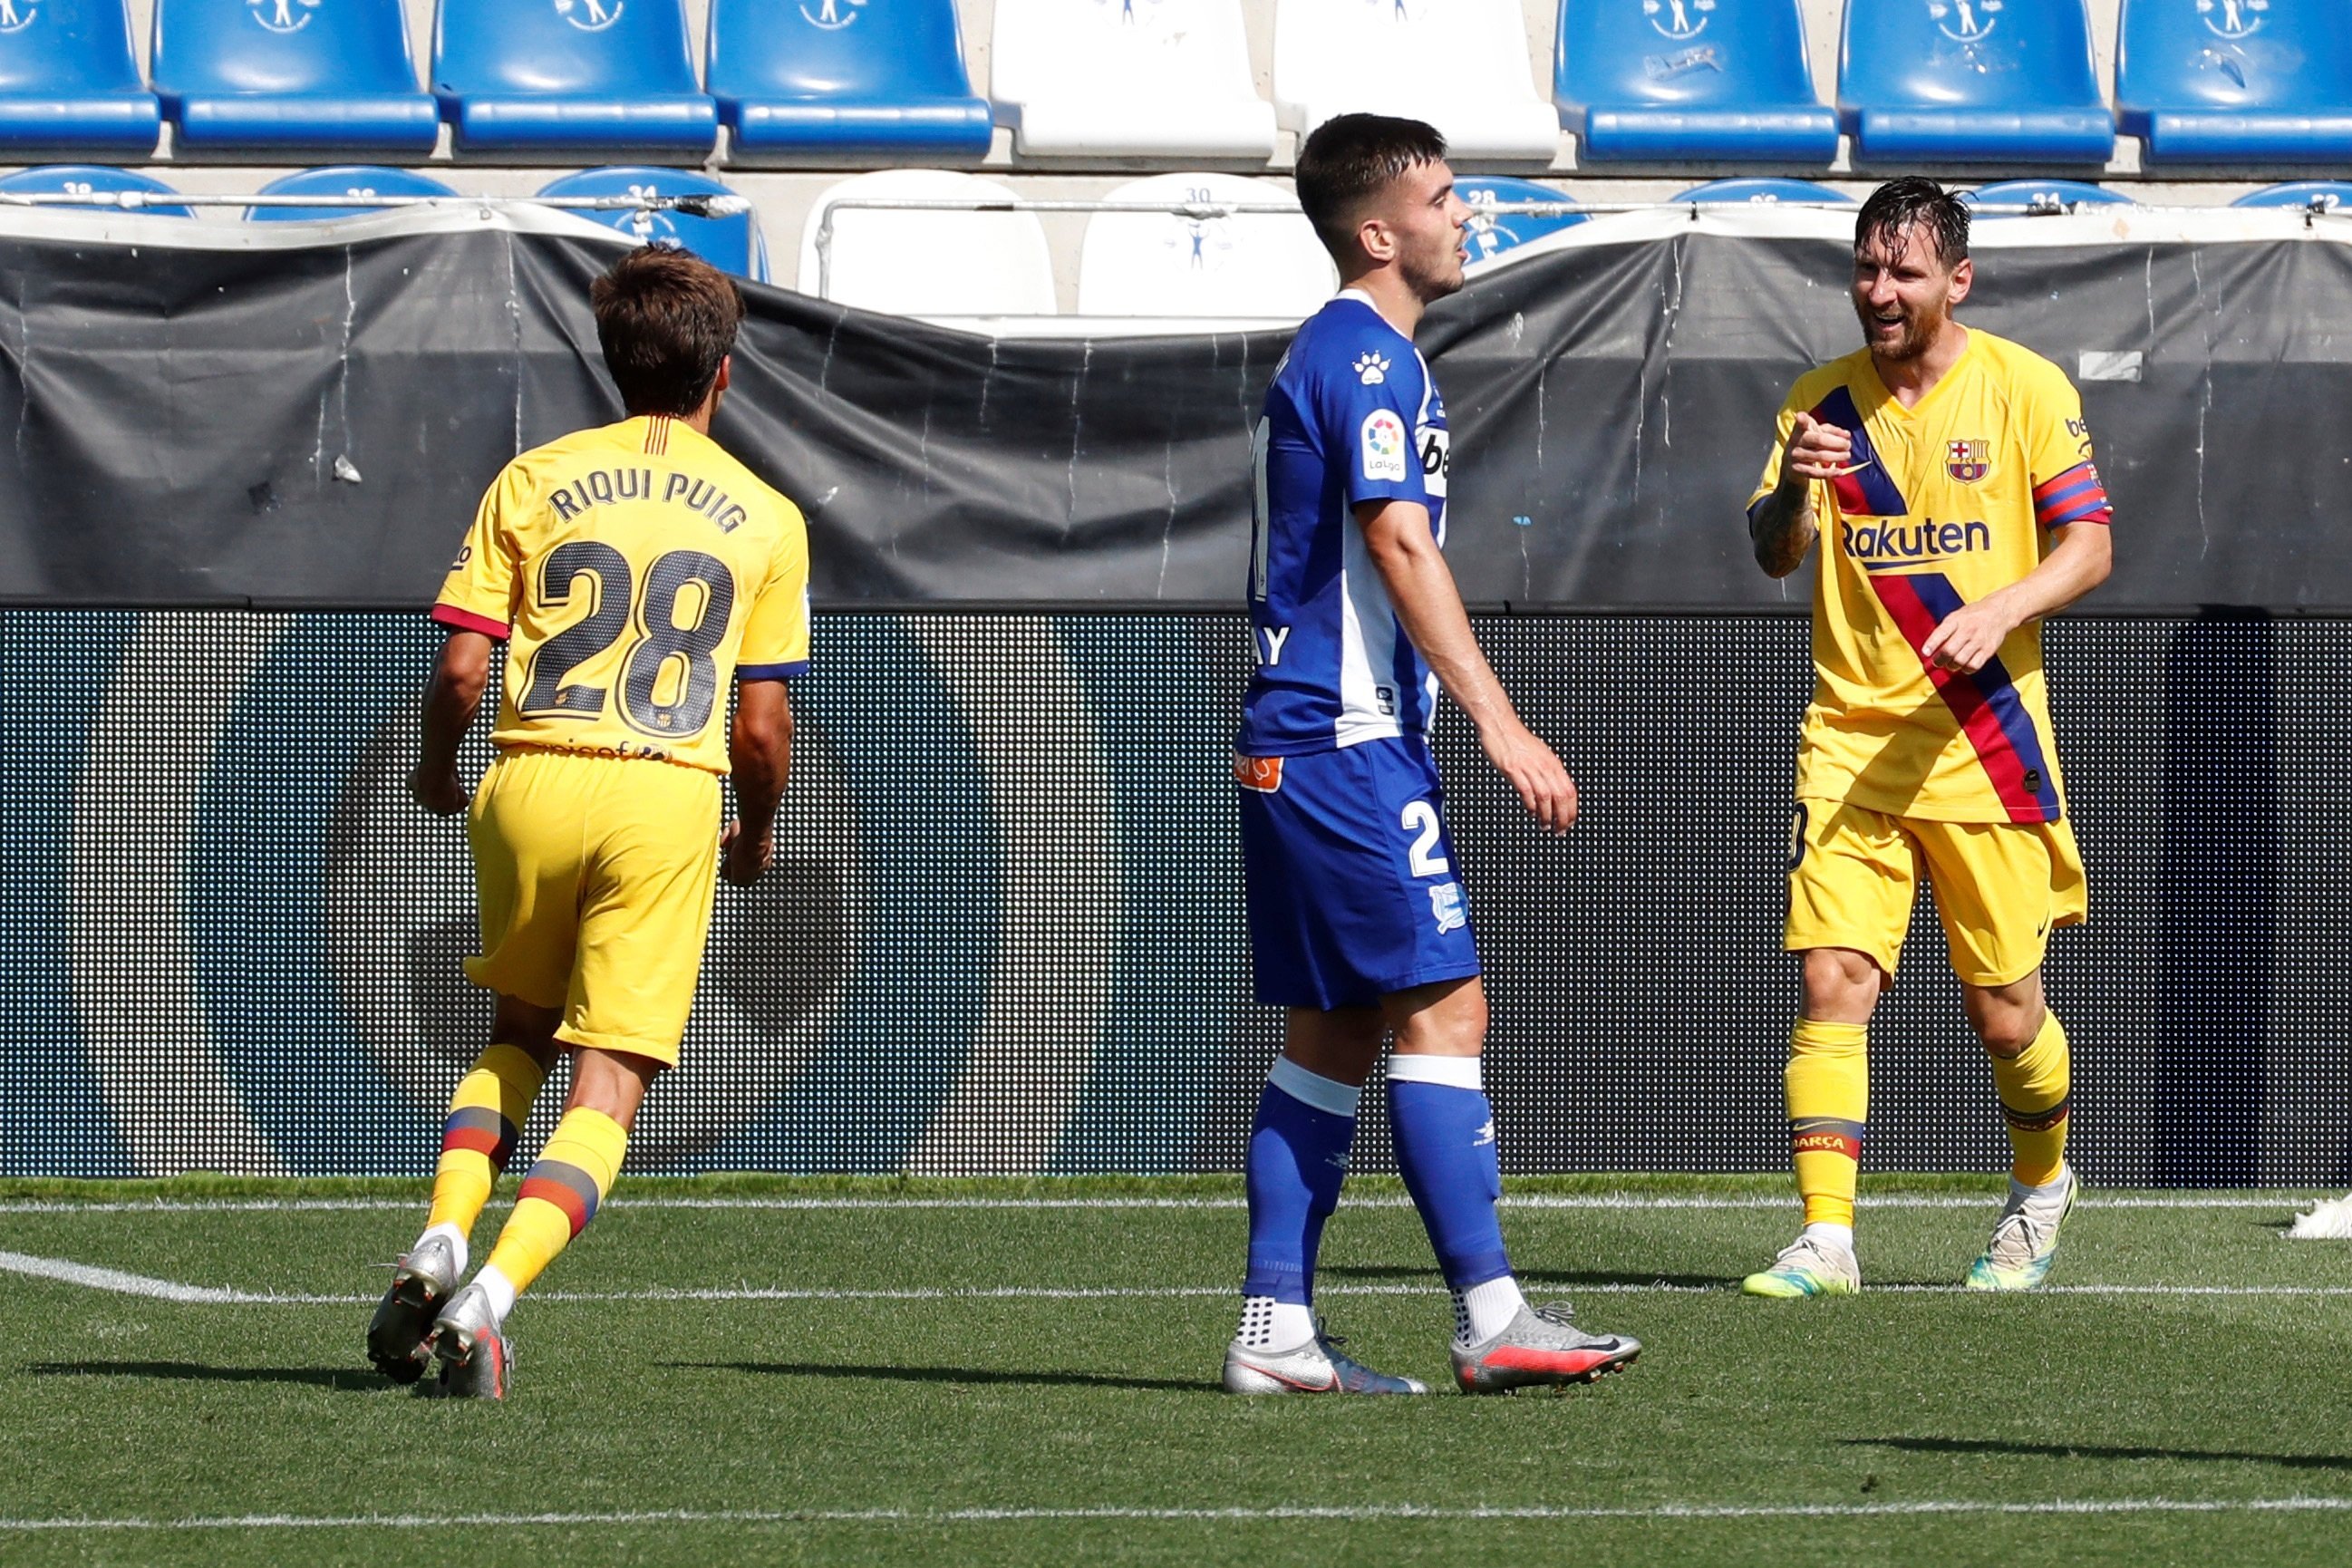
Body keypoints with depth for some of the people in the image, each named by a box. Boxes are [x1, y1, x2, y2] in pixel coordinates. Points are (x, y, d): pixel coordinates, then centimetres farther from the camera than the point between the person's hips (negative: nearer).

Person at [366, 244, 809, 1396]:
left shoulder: (535, 481, 6)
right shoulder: (766, 520, 6)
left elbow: (462, 665, 2)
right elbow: (761, 724, 6)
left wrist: (438, 769, 22)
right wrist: (757, 834, 25)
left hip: (532, 783, 2)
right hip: (668, 799, -2)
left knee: (518, 1030, 24)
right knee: (606, 1085, 1)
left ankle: (442, 1239, 2)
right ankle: (493, 1294, -21)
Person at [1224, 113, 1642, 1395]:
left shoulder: (1333, 355, 20)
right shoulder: (1369, 359, -12)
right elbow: (1401, 547, -20)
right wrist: (1500, 725, -22)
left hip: (1298, 744, 10)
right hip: (1347, 743, -10)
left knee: (1333, 1035, 9)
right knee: (1440, 1009, -11)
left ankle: (1276, 1330, 7)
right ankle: (1491, 1320, -14)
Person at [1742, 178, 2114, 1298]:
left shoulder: (2026, 388, -1)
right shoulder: (1822, 399, 6)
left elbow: (2088, 544, -3)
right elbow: (1772, 555, -1)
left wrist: (2005, 608, -22)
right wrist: (1792, 489, -24)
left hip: (1988, 742, -2)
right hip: (1849, 736, 2)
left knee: (2004, 1014, 5)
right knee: (1833, 983, -13)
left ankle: (2041, 1183, 33)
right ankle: (1826, 1238, -14)